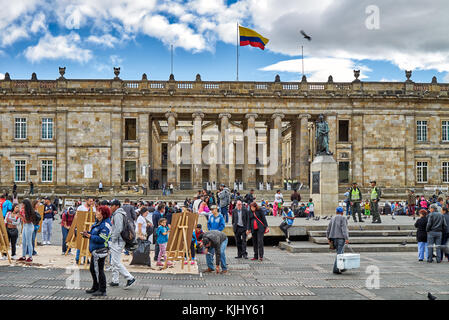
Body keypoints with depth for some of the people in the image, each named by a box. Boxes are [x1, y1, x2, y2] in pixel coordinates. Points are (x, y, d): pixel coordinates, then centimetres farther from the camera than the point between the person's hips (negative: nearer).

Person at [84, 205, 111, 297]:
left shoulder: (105, 225, -19)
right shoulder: (97, 222, 12)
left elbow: (101, 239, -25)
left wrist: (90, 236, -21)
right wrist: (87, 233, 2)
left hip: (100, 251, -10)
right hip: (95, 250, 10)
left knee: (99, 270, -4)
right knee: (93, 269, 19)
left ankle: (102, 290, 5)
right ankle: (95, 287, 33)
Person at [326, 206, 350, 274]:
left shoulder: (333, 218, 14)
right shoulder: (343, 218, -4)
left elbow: (328, 229, 13)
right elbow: (344, 229, -14)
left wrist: (328, 238, 17)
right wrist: (346, 238, -18)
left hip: (333, 238, 7)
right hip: (341, 237, -6)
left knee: (340, 252, 17)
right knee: (339, 253, -6)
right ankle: (336, 269, -12)